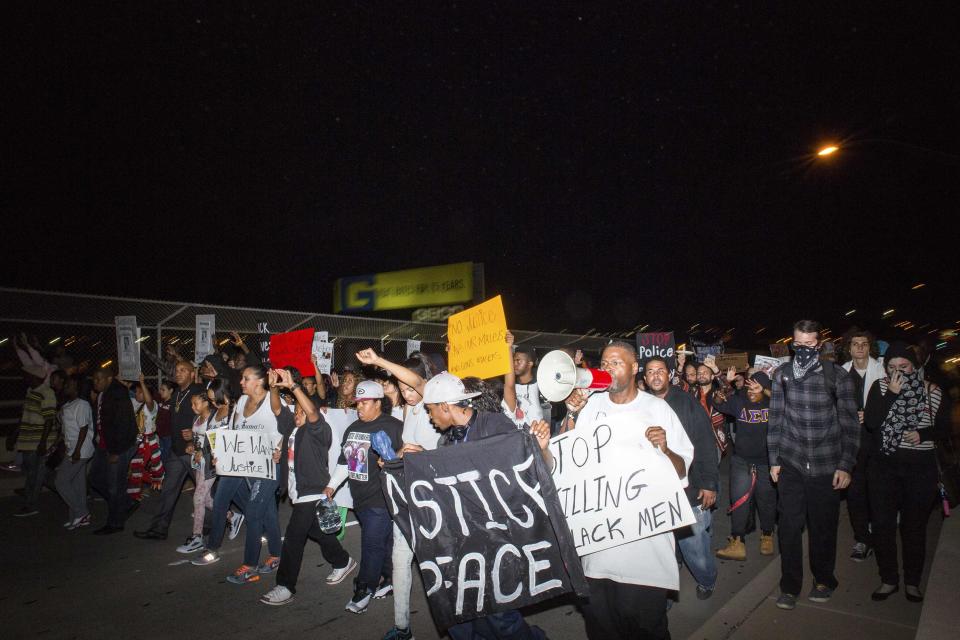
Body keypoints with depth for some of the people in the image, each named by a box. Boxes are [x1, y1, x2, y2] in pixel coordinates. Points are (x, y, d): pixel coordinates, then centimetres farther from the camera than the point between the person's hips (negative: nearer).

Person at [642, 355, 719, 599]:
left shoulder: (686, 402, -1)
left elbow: (706, 444, -2)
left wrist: (710, 484, -4)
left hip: (690, 491, -1)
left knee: (696, 545, 8)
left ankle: (707, 580, 37)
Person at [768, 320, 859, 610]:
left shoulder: (837, 375, -4)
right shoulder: (781, 374, 2)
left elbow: (850, 423, -1)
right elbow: (775, 418, 6)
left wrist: (845, 465, -4)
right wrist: (774, 459, 5)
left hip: (827, 466, -1)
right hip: (791, 465, 1)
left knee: (823, 527, 10)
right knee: (790, 526, 3)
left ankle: (823, 580, 32)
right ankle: (790, 586, 17)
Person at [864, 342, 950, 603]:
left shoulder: (933, 392, -1)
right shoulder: (880, 387, -3)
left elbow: (945, 428, 7)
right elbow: (871, 422, -14)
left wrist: (923, 434, -13)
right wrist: (892, 393, -19)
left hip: (921, 470, 0)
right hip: (884, 466, 0)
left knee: (914, 526, 11)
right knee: (883, 525, 5)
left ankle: (912, 581, 28)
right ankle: (888, 580, 21)